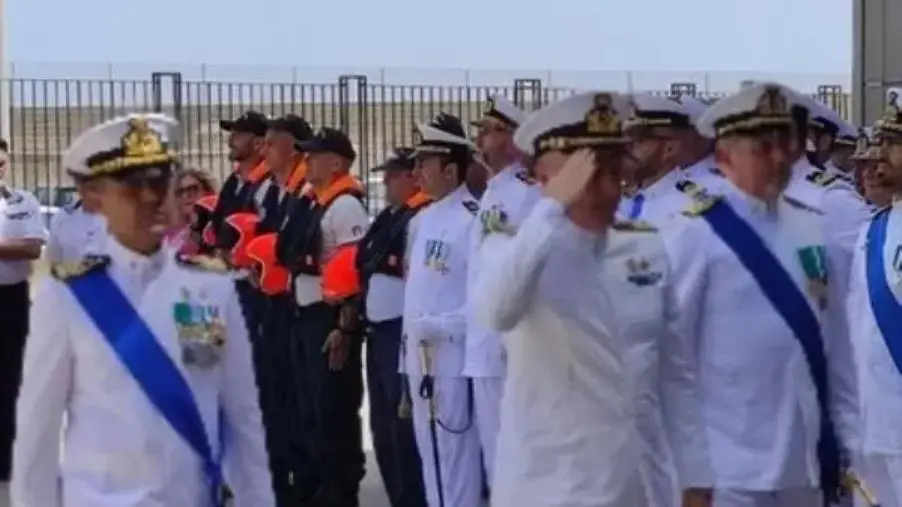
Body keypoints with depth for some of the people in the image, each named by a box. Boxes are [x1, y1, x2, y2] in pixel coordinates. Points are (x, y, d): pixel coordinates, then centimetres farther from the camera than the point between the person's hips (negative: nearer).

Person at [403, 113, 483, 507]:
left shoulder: (472, 219, -14)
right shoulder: (423, 220, 13)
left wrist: (440, 326, -20)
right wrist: (409, 350, 15)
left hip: (452, 361, -9)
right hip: (421, 360, 9)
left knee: (455, 460, -2)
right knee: (432, 459, 17)